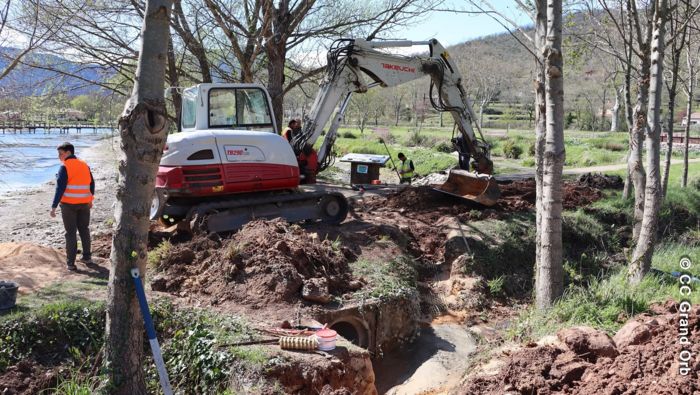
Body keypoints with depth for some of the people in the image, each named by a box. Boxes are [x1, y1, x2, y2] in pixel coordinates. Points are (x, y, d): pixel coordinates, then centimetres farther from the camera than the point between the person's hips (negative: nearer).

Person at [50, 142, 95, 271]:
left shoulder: (65, 167, -11)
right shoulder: (85, 165, 8)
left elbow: (60, 188, -17)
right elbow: (91, 184, 15)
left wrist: (54, 206, -15)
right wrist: (90, 200, 27)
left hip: (68, 204, -5)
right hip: (84, 204, 5)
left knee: (71, 233, 1)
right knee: (84, 230, 18)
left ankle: (71, 263, 3)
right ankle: (87, 257, 25)